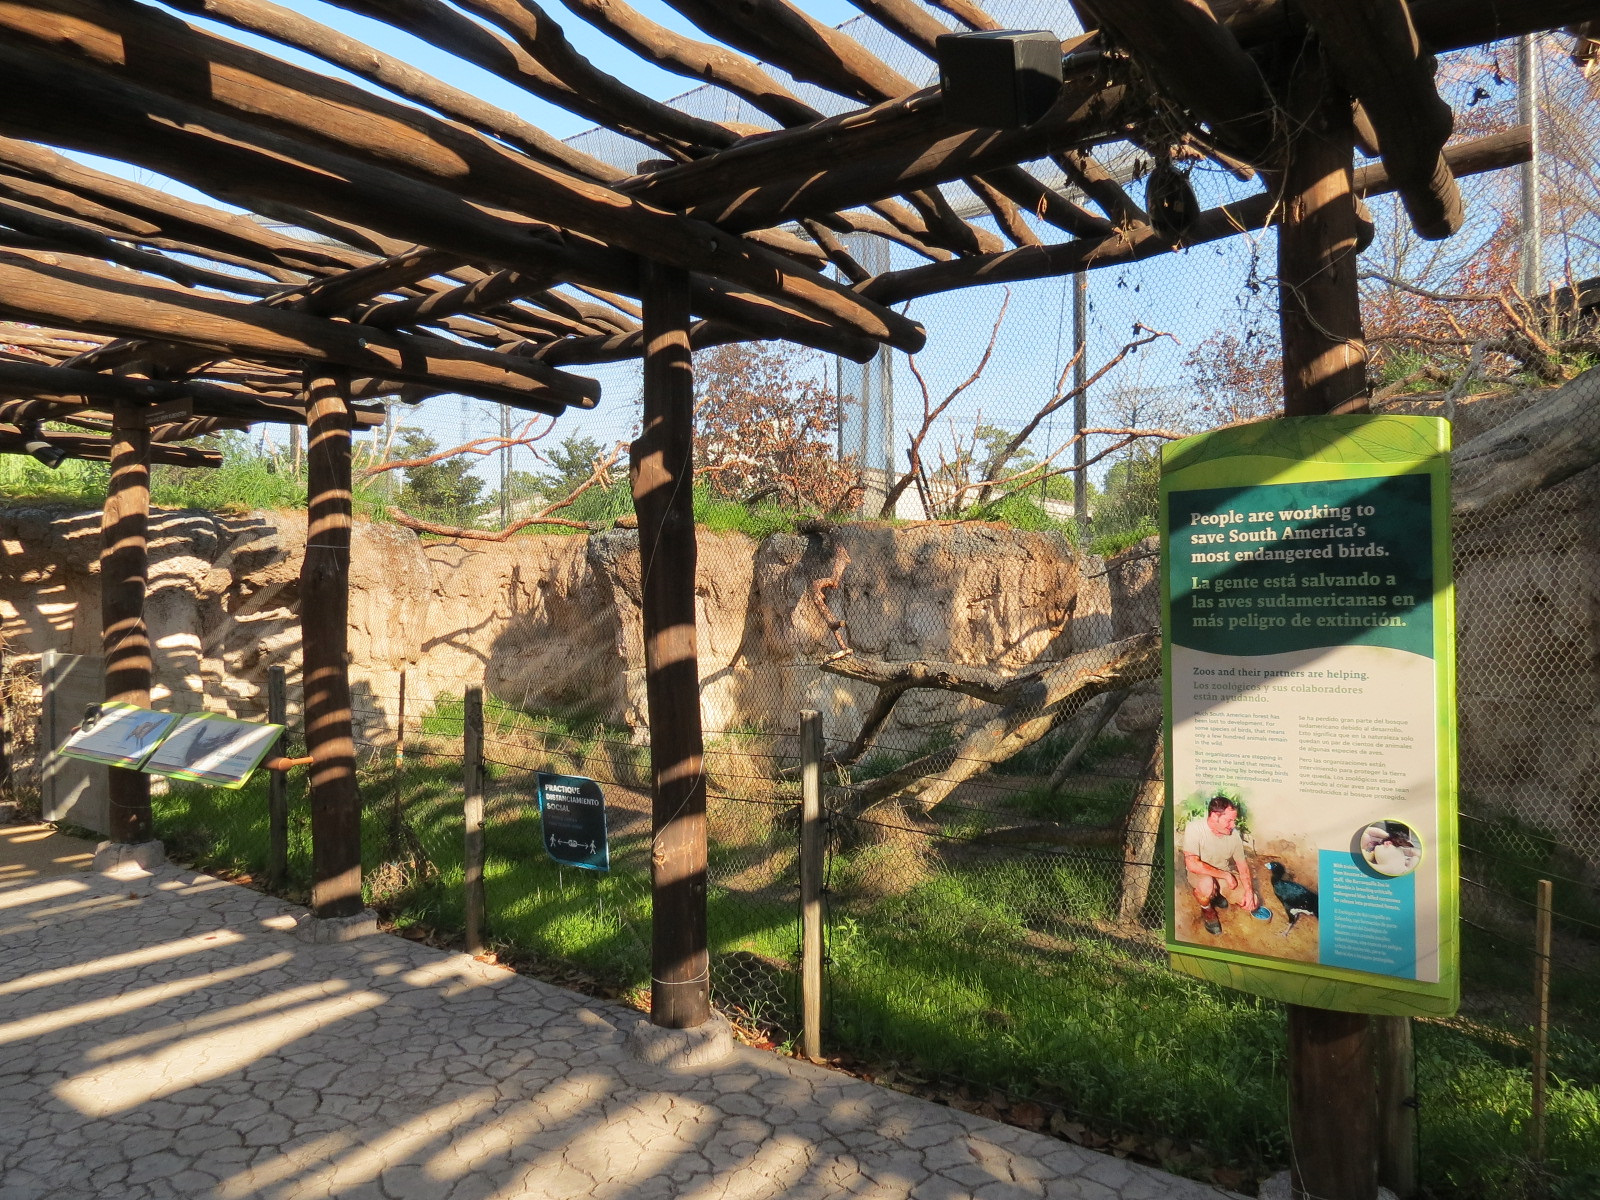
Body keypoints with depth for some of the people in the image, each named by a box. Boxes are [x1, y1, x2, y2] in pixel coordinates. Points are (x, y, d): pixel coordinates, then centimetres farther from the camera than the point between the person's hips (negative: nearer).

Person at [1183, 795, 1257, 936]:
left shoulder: (1234, 834, -13)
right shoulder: (1194, 828, -28)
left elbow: (1242, 865, 0)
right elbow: (1192, 864, -34)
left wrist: (1249, 891, -14)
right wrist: (1225, 875, -28)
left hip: (1227, 873, 5)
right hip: (1200, 874, -5)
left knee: (1252, 904, -9)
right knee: (1206, 883, -38)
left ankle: (1218, 893, 20)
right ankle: (1207, 909, -3)